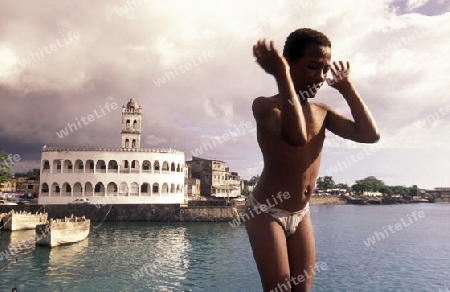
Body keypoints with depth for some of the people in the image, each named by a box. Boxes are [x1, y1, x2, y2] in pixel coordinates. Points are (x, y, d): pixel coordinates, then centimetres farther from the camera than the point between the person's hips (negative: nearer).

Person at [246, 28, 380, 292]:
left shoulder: (323, 112, 4)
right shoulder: (265, 105, -17)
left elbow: (370, 134, -6)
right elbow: (295, 136, -38)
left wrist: (347, 87, -2)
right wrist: (282, 75, -36)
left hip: (301, 215, 6)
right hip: (266, 212, -6)